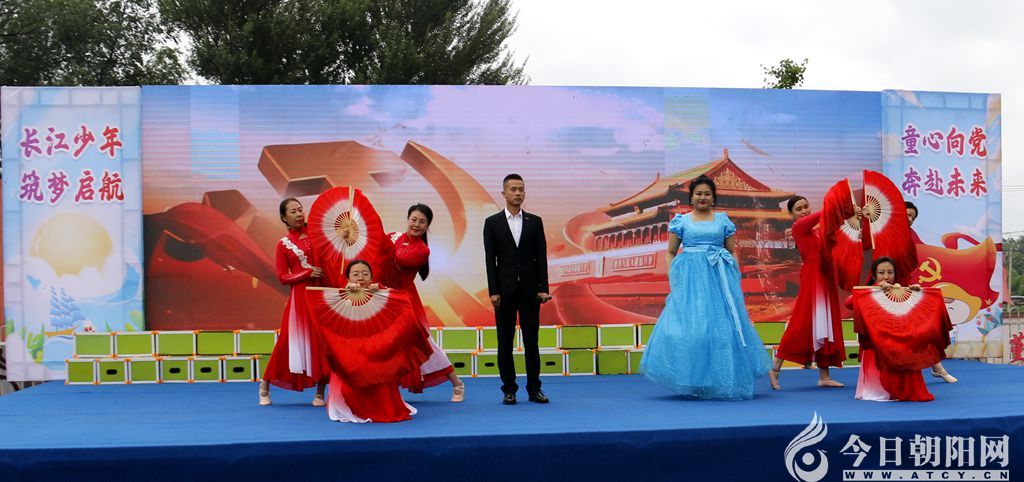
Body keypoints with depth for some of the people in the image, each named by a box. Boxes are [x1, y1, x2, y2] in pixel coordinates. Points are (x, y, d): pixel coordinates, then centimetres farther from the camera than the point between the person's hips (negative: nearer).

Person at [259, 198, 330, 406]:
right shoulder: (283, 244, 5)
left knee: (323, 341, 0)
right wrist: (307, 273, -13)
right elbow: (283, 277, 1)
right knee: (291, 340, 1)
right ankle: (265, 386, 19)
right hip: (300, 296, -2)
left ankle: (320, 392, 9)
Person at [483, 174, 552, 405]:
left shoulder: (535, 221, 8)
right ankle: (509, 389, 11)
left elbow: (541, 257, 4)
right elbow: (490, 260, 0)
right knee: (505, 341, 3)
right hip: (505, 289, -1)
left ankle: (534, 388, 11)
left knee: (531, 340, 4)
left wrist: (543, 288, -3)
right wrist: (493, 292, -7)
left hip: (529, 289, 1)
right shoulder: (492, 222, 4)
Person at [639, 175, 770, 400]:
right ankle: (693, 382, 3)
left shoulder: (723, 220, 11)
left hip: (719, 277, 1)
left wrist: (734, 276, 2)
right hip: (690, 278, -1)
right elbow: (671, 252, 9)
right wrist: (673, 277, -2)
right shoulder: (681, 221, 8)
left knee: (722, 325, 0)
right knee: (688, 325, -7)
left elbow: (732, 251, 13)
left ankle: (723, 382, 12)